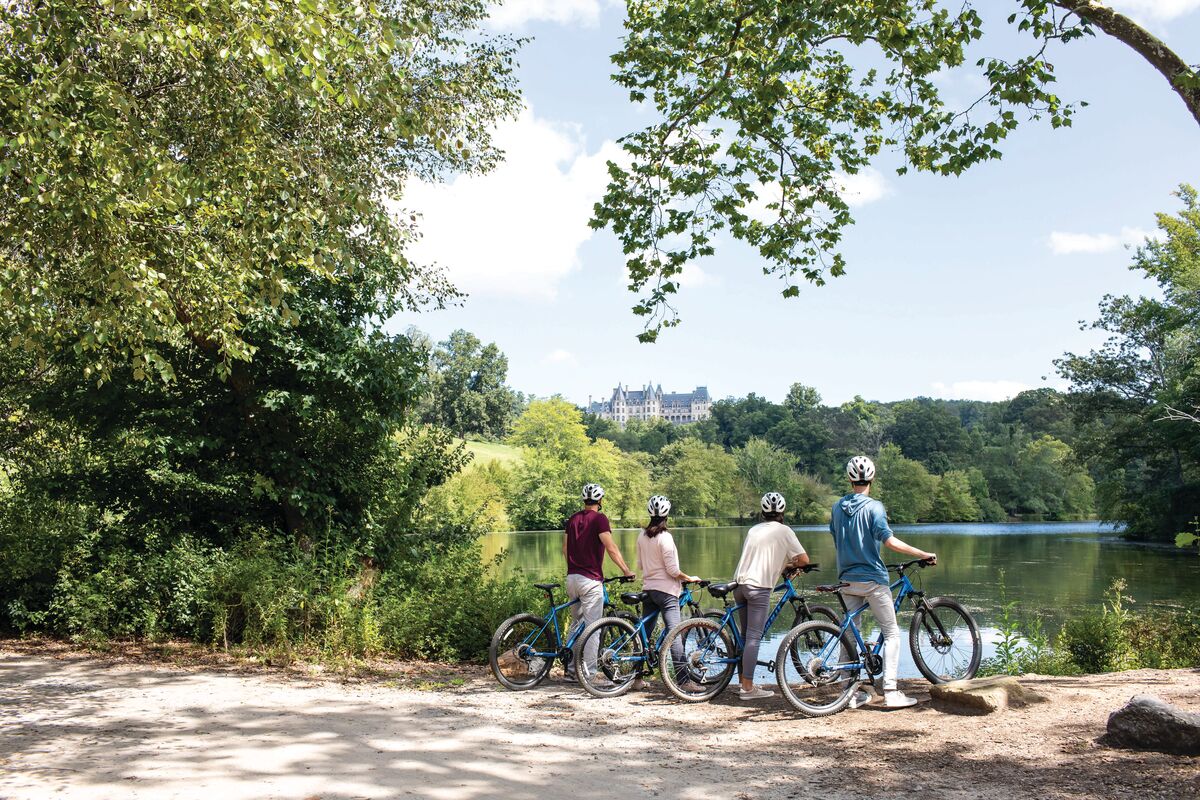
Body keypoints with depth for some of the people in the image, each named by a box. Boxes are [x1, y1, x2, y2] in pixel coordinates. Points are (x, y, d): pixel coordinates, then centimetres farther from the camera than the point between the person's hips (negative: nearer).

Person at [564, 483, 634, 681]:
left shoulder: (573, 519, 12)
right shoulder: (599, 518, -9)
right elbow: (611, 548, -16)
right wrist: (626, 570, -9)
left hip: (572, 578, 7)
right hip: (590, 579, -7)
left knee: (576, 625, 17)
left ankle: (571, 670, 18)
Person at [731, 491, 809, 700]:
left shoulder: (754, 530, 20)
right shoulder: (783, 531, 2)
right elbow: (804, 559, -2)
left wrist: (784, 564, 32)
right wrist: (792, 563, 19)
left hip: (739, 584, 6)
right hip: (759, 586, -6)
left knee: (746, 635, 16)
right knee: (754, 637, -6)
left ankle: (743, 681, 20)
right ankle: (748, 688, -7)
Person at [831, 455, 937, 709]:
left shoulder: (837, 507, 6)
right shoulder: (874, 506, -11)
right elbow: (889, 541, -21)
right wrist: (923, 554, -16)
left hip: (847, 580, 6)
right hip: (872, 579, -5)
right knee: (891, 633, 3)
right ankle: (890, 692, -3)